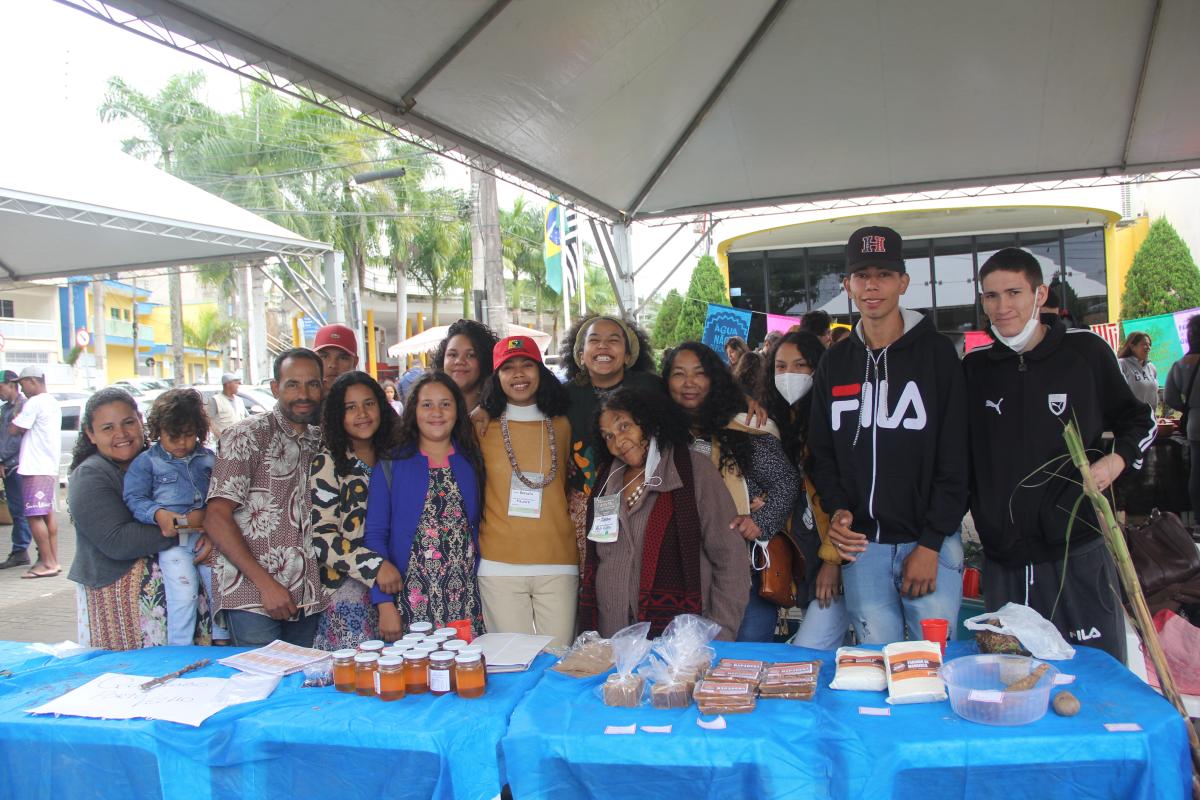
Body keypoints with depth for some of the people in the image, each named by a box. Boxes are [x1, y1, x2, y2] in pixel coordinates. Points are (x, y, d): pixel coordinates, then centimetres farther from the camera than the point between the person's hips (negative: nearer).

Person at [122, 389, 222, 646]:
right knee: (184, 591, -12)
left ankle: (223, 640, 16)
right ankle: (180, 649, 1)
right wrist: (158, 514, -21)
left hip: (207, 534, 3)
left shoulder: (208, 459, 15)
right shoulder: (146, 461, 5)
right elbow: (134, 499, -2)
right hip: (171, 538, -3)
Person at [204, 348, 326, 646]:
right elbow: (216, 519, -11)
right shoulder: (248, 436, -6)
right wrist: (266, 584, -14)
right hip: (252, 597, -5)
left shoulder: (321, 440, 11)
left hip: (308, 597, 5)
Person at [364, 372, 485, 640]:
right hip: (411, 600, -2)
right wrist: (385, 604, -8)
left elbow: (477, 530, 10)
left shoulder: (471, 464, 8)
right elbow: (375, 535, -1)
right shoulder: (391, 466, 1)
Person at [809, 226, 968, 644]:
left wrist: (931, 542, -10)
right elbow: (822, 453, 12)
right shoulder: (834, 363, 10)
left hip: (930, 541, -2)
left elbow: (955, 458, -4)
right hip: (862, 546, 3)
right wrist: (836, 509, -6)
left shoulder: (937, 353, -1)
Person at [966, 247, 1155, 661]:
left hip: (1079, 551, -2)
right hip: (1002, 559, 2)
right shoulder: (975, 367, 6)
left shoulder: (1086, 351, 0)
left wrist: (1117, 459, -8)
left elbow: (1140, 421, 12)